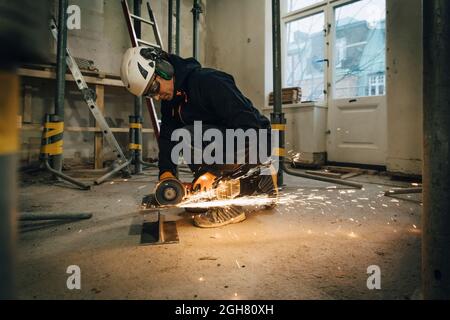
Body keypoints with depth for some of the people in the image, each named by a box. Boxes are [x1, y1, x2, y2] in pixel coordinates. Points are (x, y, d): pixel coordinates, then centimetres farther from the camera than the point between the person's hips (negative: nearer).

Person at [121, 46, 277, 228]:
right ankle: (259, 182, 19)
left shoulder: (208, 81, -22)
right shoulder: (170, 99, 6)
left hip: (256, 141, -9)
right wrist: (166, 172, -17)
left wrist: (214, 171, -29)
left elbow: (249, 126, -28)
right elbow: (166, 138, 2)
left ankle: (228, 206, -18)